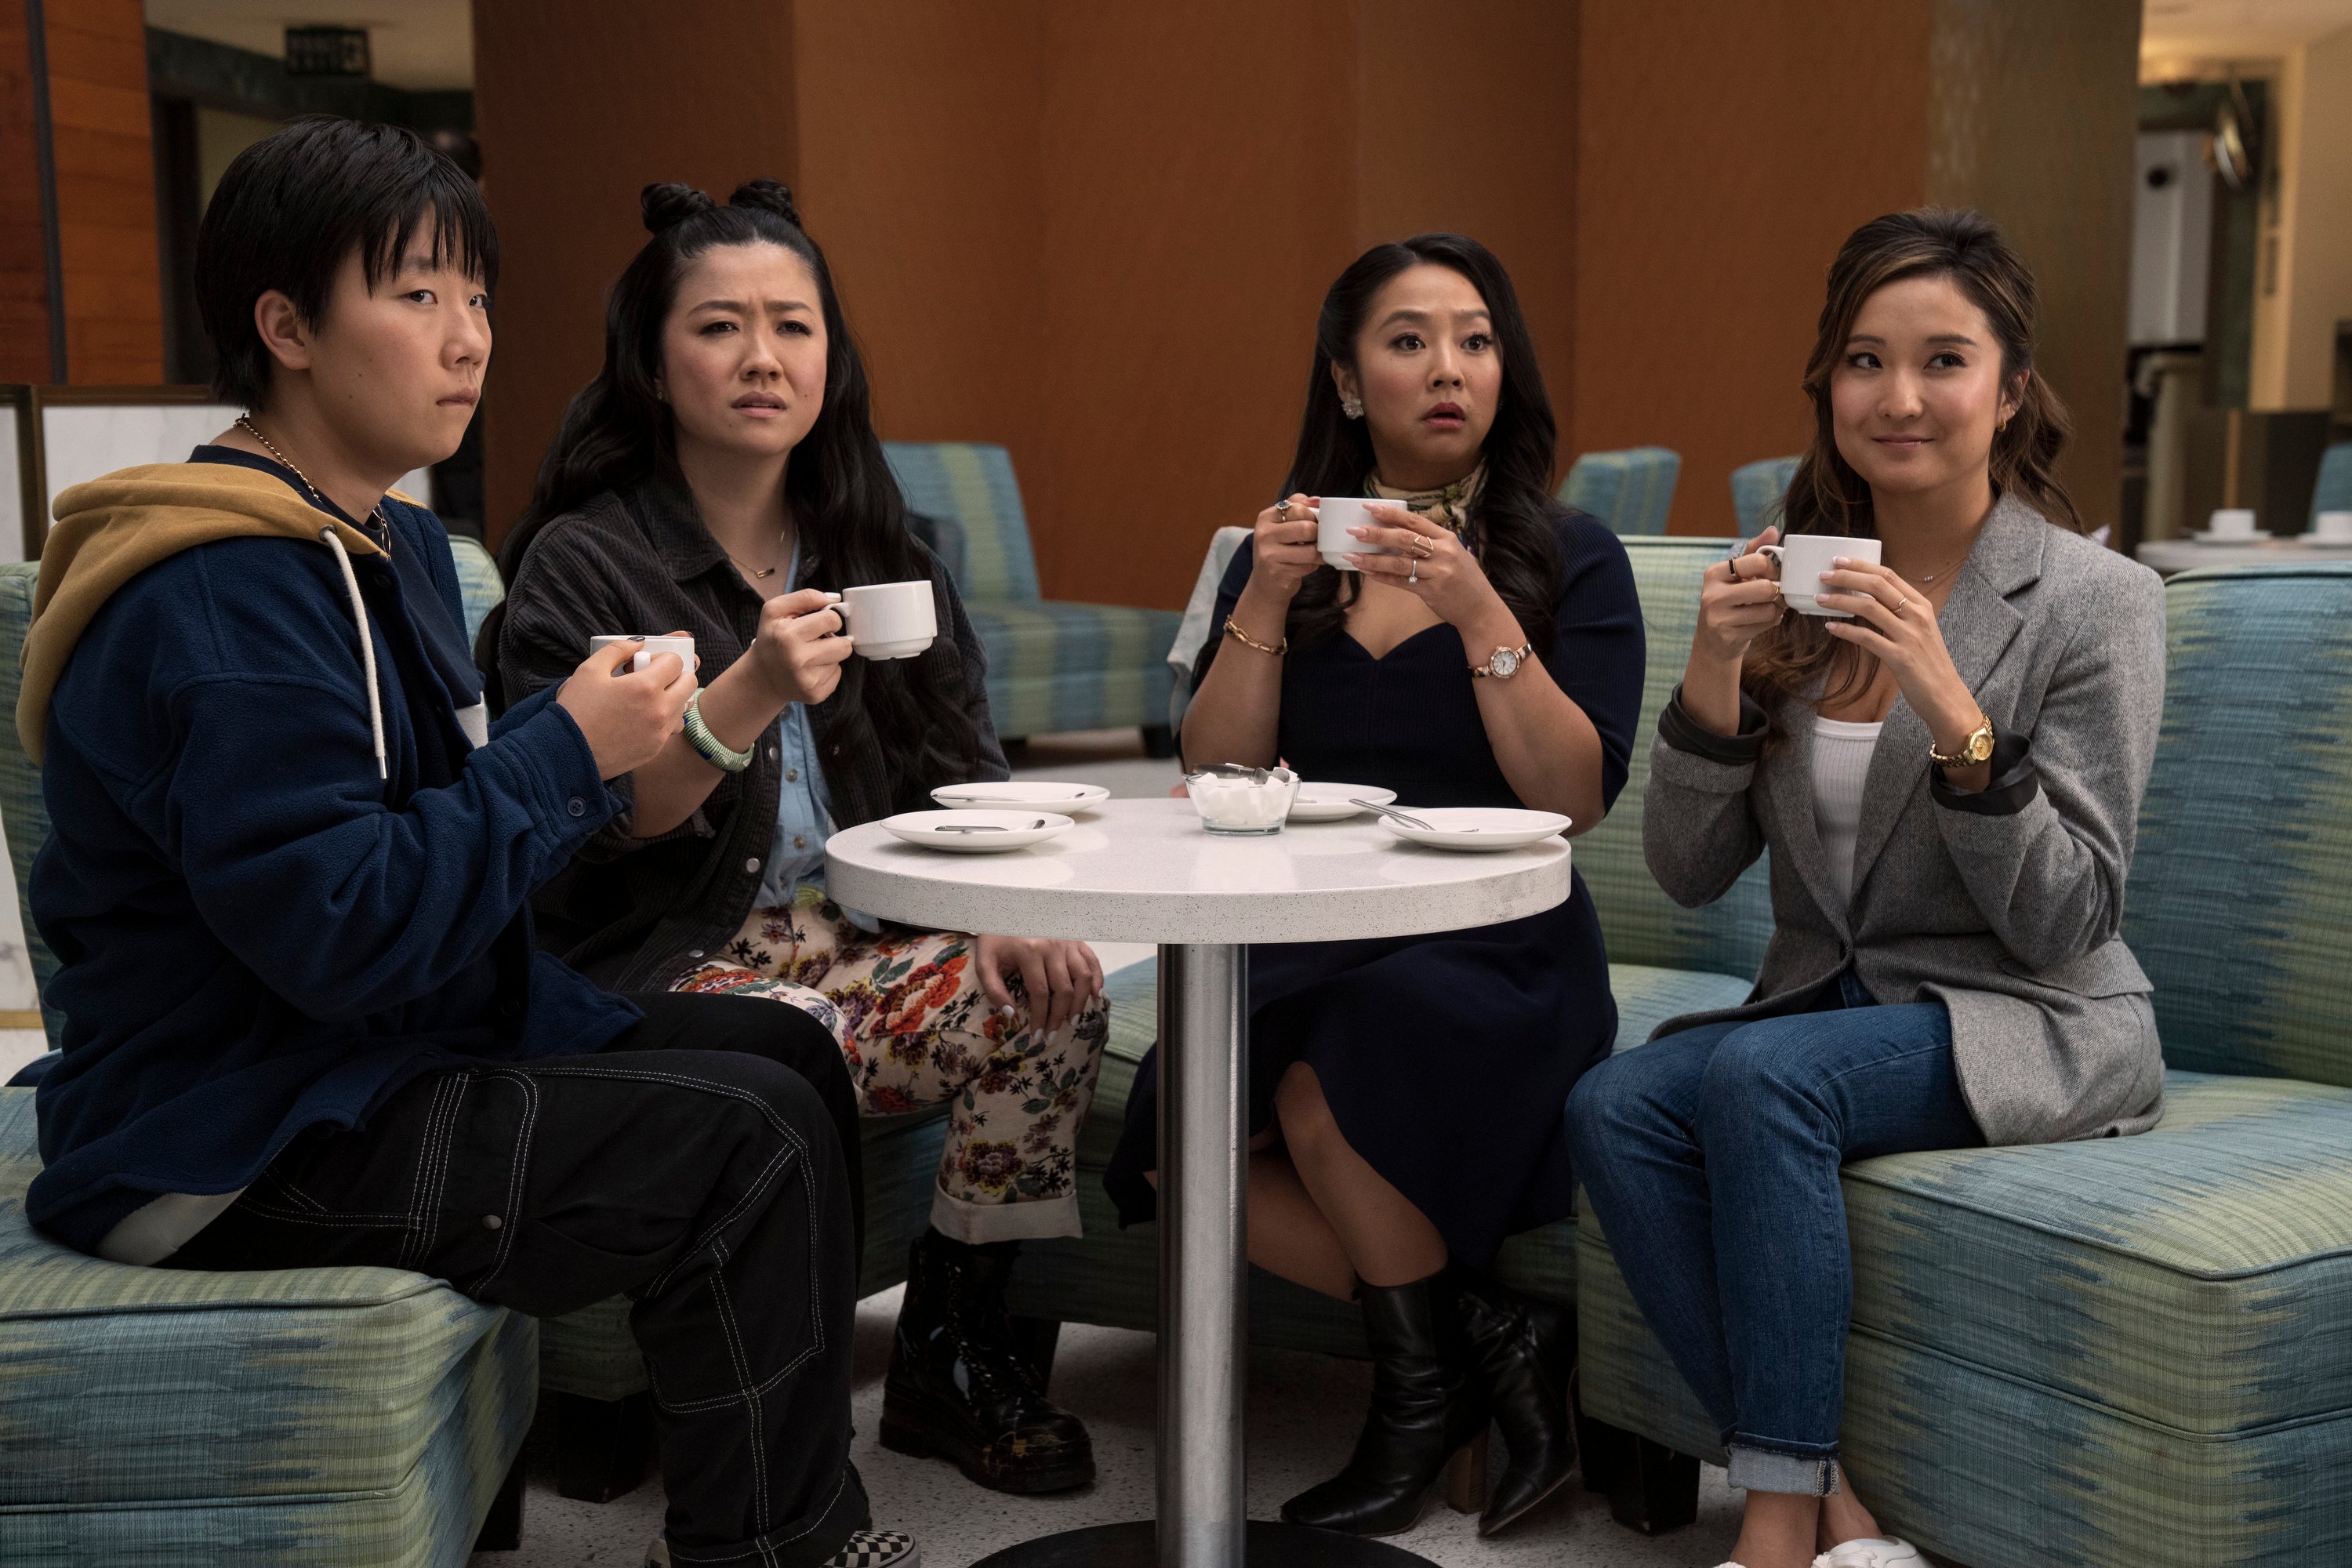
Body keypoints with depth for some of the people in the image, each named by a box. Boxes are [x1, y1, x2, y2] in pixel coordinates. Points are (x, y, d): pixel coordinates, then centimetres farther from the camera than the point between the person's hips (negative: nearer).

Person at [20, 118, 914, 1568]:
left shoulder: (396, 544, 11)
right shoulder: (226, 603, -22)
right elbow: (334, 928, -28)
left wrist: (605, 736, 0)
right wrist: (565, 753, -21)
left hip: (404, 1047, 11)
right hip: (236, 1146, -10)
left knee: (790, 1055, 6)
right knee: (752, 1143, -20)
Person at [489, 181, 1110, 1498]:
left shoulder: (878, 549, 14)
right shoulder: (583, 562, -3)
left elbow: (962, 777, 12)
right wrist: (747, 697, -28)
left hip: (863, 939, 5)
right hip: (671, 964, -5)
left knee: (1054, 996, -21)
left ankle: (952, 1354, -1)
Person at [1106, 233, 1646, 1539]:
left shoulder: (1571, 557, 2)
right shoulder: (1288, 547, 10)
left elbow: (1577, 799, -10)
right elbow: (1216, 783, 1)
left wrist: (1478, 613, -20)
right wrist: (1265, 605, -11)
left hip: (1497, 953, -3)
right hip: (1310, 945, 4)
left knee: (1323, 1095, -31)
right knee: (1180, 1149, -22)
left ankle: (1423, 1383, -4)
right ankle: (1490, 1338, -7)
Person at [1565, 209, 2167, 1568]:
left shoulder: (2098, 601, -8)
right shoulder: (1797, 585, 5)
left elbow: (2065, 926, -13)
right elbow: (1690, 874, 2)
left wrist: (1950, 707, -25)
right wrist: (1717, 669, -14)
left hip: (2028, 1029, -4)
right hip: (1830, 1003, 5)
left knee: (1762, 1075, -31)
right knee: (1612, 1104, -24)